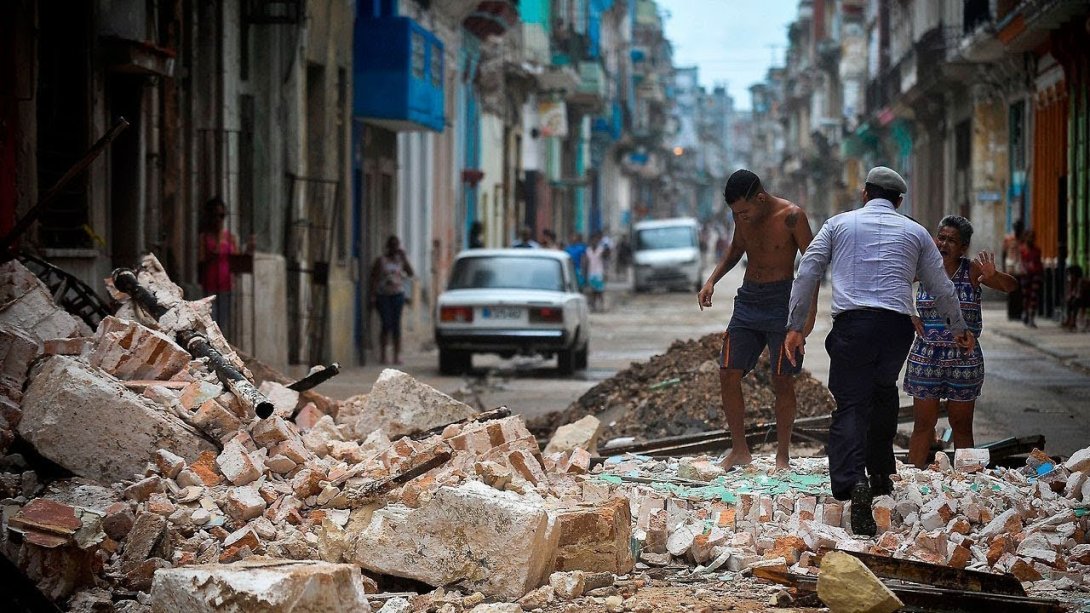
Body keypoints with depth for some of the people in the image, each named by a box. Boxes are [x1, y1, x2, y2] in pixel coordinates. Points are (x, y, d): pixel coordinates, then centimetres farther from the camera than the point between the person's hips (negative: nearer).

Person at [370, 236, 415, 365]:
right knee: (386, 324, -9)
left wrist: (404, 257, -6)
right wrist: (373, 296, -8)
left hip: (398, 294, 2)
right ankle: (382, 355, 0)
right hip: (383, 295, -2)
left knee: (396, 325, -1)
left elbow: (410, 273, -4)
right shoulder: (381, 260, 2)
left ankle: (397, 355, 0)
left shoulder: (401, 260, 10)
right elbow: (374, 278, 0)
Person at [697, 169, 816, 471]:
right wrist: (712, 280, 9)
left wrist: (809, 310, -17)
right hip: (747, 299, 6)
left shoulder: (792, 217, -13)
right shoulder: (743, 218, 4)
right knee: (728, 375, -1)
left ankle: (782, 455, 7)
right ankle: (739, 450, 9)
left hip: (782, 301, -6)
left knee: (783, 380, -2)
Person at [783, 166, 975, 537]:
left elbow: (807, 273, 8)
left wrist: (795, 326, 10)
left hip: (852, 323, -2)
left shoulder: (839, 224, 16)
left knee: (850, 405, -6)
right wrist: (959, 330, 37)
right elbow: (942, 288, 23)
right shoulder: (915, 232, 18)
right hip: (897, 325, 2)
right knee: (884, 393, 26)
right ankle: (881, 474, 26)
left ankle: (853, 482, -28)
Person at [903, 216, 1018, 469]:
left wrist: (993, 276, -29)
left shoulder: (972, 270, -3)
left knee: (962, 426, 8)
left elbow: (1011, 286, -8)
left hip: (964, 360, 0)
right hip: (926, 358, 0)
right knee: (924, 424, 3)